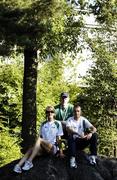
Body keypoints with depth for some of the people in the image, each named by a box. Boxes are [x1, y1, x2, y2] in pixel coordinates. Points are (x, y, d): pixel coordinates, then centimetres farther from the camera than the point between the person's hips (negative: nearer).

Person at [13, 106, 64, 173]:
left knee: (39, 140, -31)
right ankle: (19, 165, -45)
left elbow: (58, 138, 1)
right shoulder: (43, 124, 16)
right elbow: (41, 136, 10)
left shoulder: (57, 123, 4)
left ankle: (29, 162, -36)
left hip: (53, 148, -4)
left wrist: (60, 151, -5)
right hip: (43, 148, 5)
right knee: (31, 150, -26)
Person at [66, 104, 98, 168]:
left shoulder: (83, 120, 4)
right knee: (70, 136, -35)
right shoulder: (70, 120, -4)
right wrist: (78, 134, -42)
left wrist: (91, 133, -30)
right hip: (73, 142, -2)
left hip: (82, 142, 2)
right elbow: (68, 129, -25)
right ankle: (72, 159, -39)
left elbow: (94, 128, -5)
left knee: (94, 135, -19)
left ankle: (92, 156, -18)